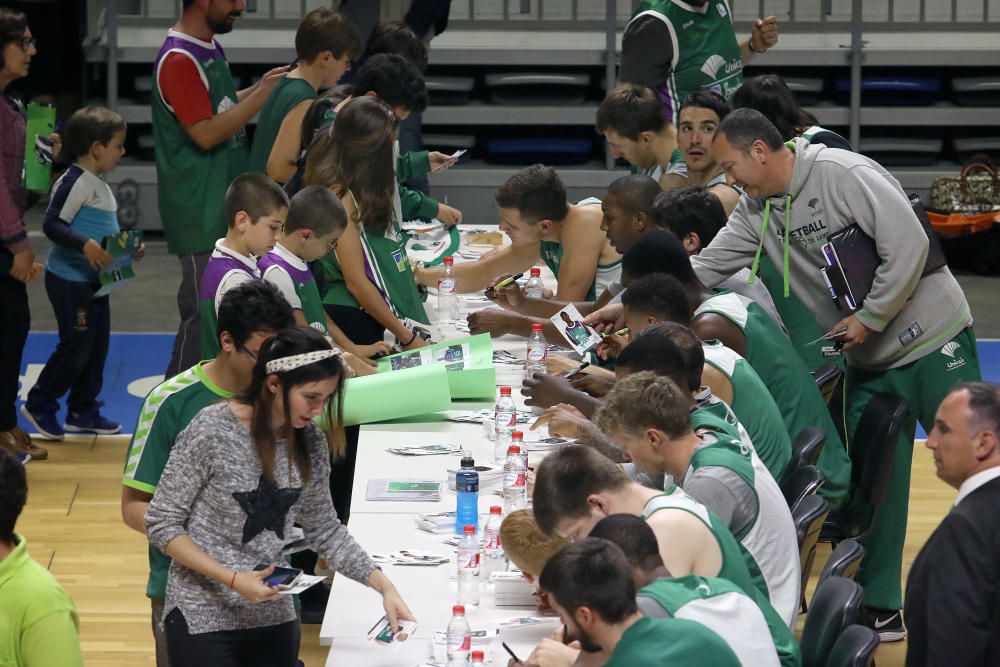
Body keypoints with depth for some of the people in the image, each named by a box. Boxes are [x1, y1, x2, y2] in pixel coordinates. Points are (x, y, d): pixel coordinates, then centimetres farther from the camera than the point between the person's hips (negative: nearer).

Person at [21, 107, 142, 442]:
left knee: (97, 345, 12)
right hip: (69, 280, -10)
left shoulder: (99, 185, 14)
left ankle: (83, 411, 20)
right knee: (76, 345, -6)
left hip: (93, 280, 10)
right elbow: (52, 225, -23)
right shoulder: (75, 183, -17)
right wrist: (85, 245, -33)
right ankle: (39, 405, 8)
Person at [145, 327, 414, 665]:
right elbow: (161, 525, -12)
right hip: (203, 620, -5)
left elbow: (325, 531, 9)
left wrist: (383, 585, -3)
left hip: (273, 619, 5)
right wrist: (233, 580, -19)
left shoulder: (310, 442, -1)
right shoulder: (211, 431, -16)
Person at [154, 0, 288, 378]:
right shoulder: (179, 59, -19)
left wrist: (259, 89, 5)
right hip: (200, 213, -10)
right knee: (204, 312, -6)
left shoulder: (209, 48, 11)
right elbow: (205, 133, -22)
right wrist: (263, 94, -19)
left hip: (225, 202, 10)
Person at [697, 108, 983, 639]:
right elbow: (705, 268, 5)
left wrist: (870, 318, -20)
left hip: (933, 343, -7)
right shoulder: (756, 212, 4)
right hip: (868, 362, 7)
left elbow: (908, 245, -23)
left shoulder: (843, 174, -19)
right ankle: (880, 610, 14)